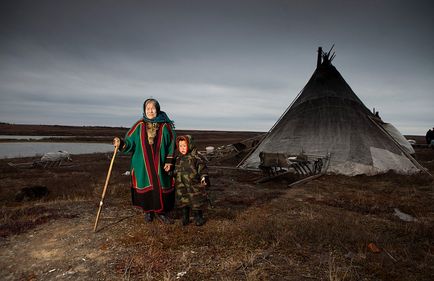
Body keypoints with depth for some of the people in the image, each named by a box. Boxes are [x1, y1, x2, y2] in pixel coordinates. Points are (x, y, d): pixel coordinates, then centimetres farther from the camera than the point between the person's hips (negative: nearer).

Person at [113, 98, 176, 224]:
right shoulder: (139, 125, -1)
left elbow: (171, 144, 0)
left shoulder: (165, 126, -4)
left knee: (161, 188, 3)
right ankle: (148, 211, 30)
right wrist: (121, 144, -22)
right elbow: (130, 142, 0)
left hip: (159, 164, -1)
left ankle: (161, 211, 22)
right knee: (146, 188, 10)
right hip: (143, 165, 1)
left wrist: (169, 161, -4)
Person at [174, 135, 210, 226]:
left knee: (196, 203, 6)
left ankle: (198, 218, 25)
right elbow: (175, 171, 20)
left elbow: (202, 168, -8)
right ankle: (185, 218, 29)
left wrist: (204, 177, -18)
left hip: (194, 186, -4)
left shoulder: (195, 157, -7)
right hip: (181, 187, 4)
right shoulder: (178, 159, 7)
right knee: (183, 203, 11)